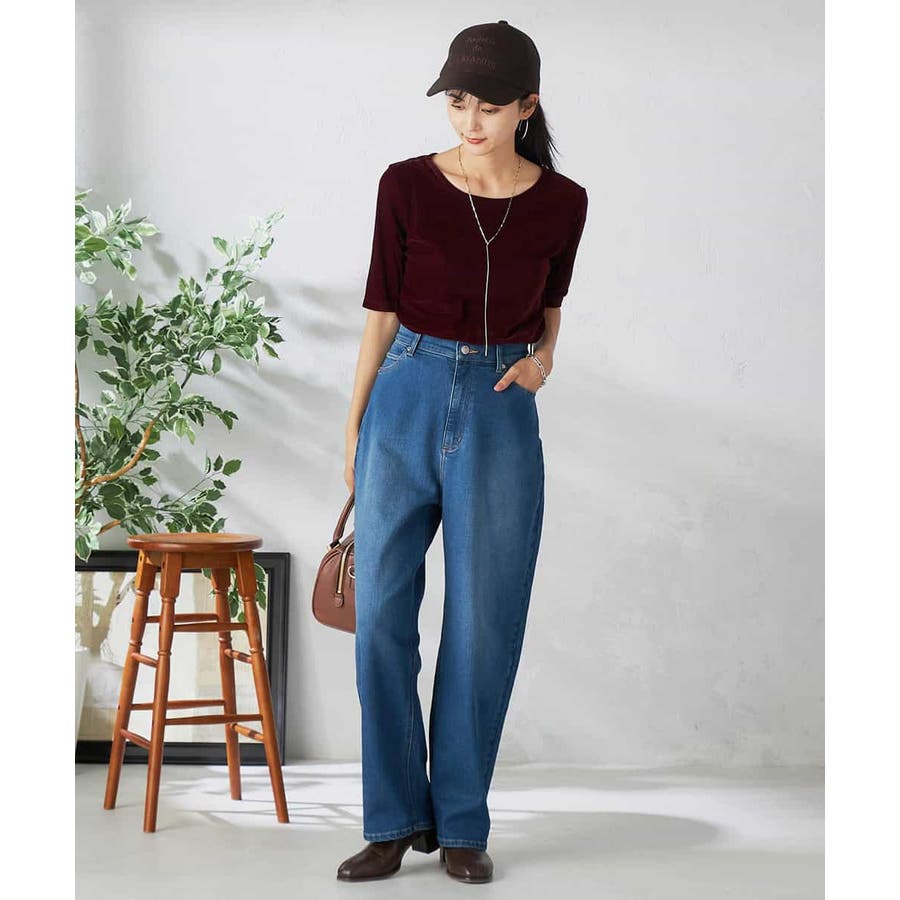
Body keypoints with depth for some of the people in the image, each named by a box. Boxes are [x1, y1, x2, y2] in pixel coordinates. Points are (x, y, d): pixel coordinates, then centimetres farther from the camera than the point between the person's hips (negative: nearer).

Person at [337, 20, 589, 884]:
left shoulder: (562, 203, 0)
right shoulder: (407, 185, -4)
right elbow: (381, 310, 2)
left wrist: (541, 357, -4)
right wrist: (352, 430, 3)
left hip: (501, 415, 1)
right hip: (407, 401, 0)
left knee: (483, 625, 2)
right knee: (382, 618, -1)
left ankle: (461, 823, 16)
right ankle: (395, 818, 13)